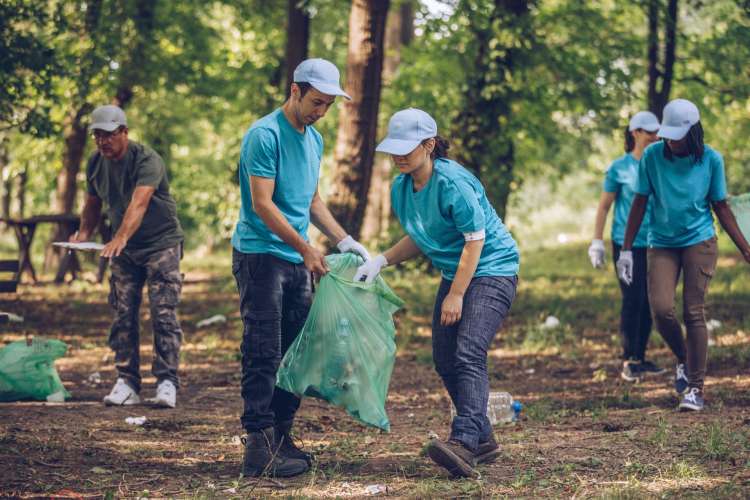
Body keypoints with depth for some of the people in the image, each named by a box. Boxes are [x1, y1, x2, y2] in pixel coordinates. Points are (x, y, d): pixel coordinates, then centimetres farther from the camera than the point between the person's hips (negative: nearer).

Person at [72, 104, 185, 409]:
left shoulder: (147, 161, -21)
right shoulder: (96, 163, 1)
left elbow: (139, 203, -36)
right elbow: (93, 203, 13)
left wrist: (121, 238, -50)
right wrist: (84, 233, -7)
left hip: (161, 243, -6)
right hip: (124, 249, 6)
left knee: (163, 313, -11)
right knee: (123, 315, 1)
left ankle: (167, 383, -10)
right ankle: (127, 383, 3)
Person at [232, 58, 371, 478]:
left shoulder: (315, 140, 15)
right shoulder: (265, 135, -12)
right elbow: (262, 204, -17)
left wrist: (344, 240, 12)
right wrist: (305, 247, -17)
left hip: (298, 262, 8)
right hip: (261, 256, -8)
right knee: (264, 354, -10)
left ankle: (283, 437, 14)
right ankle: (260, 446, -12)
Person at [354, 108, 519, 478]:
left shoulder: (452, 181, -22)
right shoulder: (401, 188, 3)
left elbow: (476, 239, -21)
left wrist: (456, 295, -20)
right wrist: (382, 260, -1)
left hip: (492, 271, -9)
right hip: (455, 274, 9)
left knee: (468, 354, -24)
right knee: (445, 362, 6)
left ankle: (465, 441, -36)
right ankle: (483, 439, 17)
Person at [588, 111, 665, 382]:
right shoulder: (620, 167, -4)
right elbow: (604, 206, 0)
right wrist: (597, 243, -4)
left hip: (654, 245, 4)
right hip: (627, 245, -4)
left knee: (649, 302, 6)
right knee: (632, 301, -8)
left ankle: (640, 358, 16)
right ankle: (628, 362, -2)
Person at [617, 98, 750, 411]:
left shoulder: (711, 160, -6)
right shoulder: (652, 156, -5)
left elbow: (721, 208, 3)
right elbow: (640, 203, 2)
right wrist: (626, 250, 0)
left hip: (700, 242, -1)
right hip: (662, 244, 1)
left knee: (694, 312, -6)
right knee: (661, 308, -14)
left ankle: (696, 388, 0)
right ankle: (683, 360, 15)